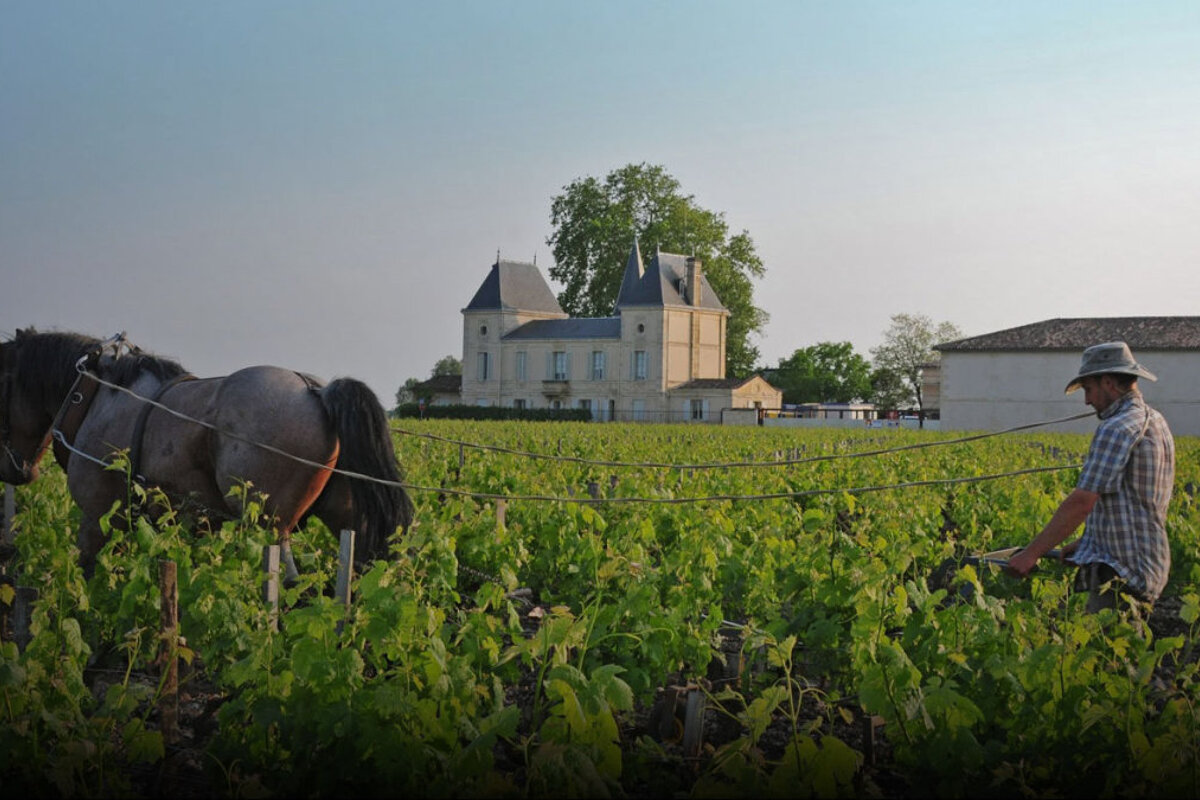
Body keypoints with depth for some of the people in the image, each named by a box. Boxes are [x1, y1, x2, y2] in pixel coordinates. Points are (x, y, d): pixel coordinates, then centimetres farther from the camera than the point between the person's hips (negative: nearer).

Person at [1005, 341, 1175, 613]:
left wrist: (1031, 553, -15)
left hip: (1121, 575, -10)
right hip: (1149, 566, 10)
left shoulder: (1117, 429, -16)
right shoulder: (1154, 422, 16)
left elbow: (1081, 502, -20)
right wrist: (1085, 542, 19)